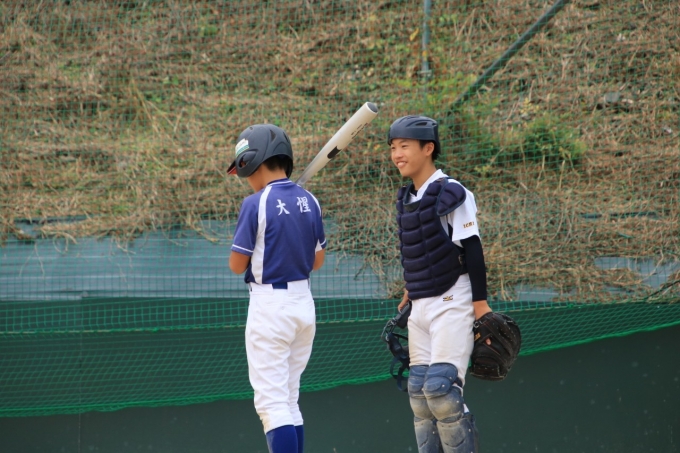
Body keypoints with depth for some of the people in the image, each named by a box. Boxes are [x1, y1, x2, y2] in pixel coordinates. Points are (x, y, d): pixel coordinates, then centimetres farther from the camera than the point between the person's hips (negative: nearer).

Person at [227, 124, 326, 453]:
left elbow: (237, 265, -10)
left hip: (270, 304, -7)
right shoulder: (309, 202, 6)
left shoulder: (256, 204, -14)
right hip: (304, 302, 7)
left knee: (272, 403, -7)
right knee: (289, 400, 15)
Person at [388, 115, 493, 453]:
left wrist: (480, 305, -16)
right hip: (420, 309, 8)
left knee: (440, 387, -18)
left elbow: (471, 250, -13)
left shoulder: (452, 193, -11)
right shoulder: (405, 199, 12)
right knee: (419, 393, 4)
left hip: (452, 304, -8)